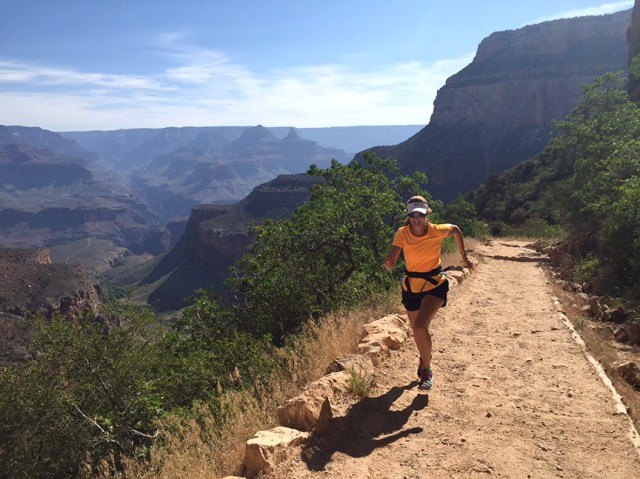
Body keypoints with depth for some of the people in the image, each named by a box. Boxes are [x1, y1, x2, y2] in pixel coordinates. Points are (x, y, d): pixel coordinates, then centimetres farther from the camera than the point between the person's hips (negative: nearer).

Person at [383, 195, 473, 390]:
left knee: (420, 326, -22)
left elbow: (455, 230, 6)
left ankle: (426, 370, 0)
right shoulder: (402, 234, -15)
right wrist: (387, 264, -44)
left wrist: (463, 256, 10)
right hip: (411, 286, 3)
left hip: (435, 285, -2)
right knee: (417, 331, 17)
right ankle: (425, 358, 51)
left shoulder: (437, 231, -17)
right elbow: (391, 263, -21)